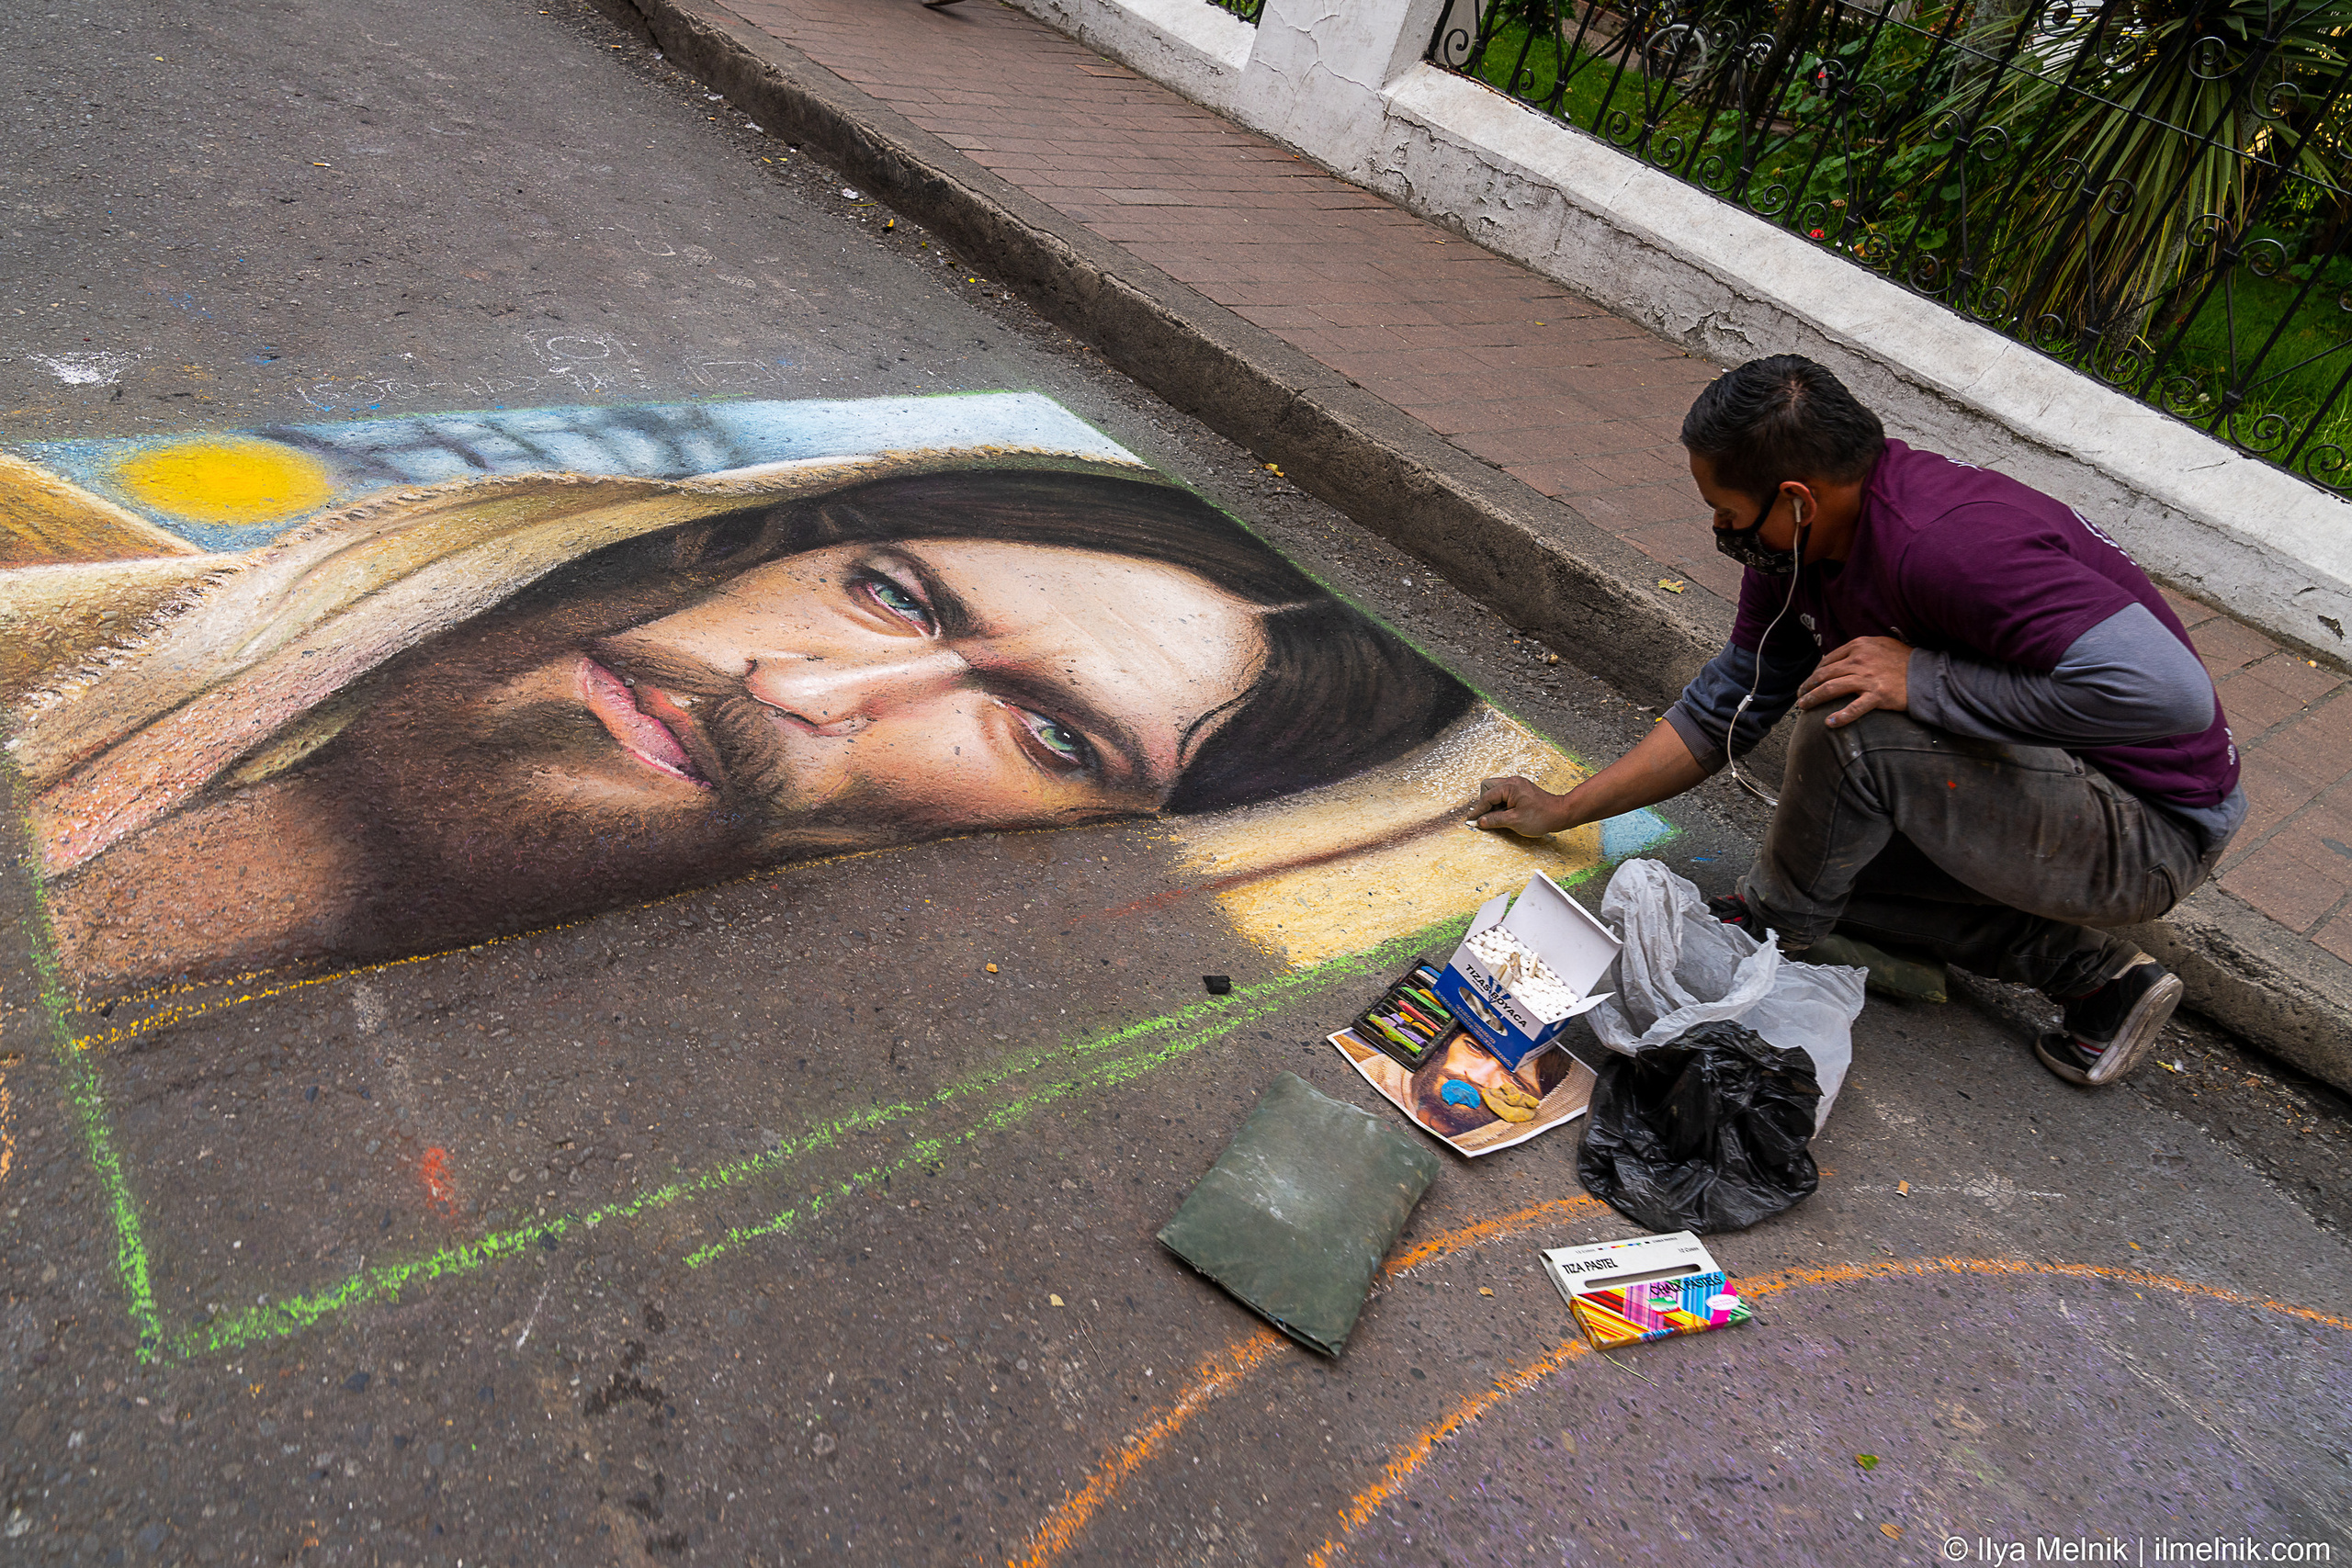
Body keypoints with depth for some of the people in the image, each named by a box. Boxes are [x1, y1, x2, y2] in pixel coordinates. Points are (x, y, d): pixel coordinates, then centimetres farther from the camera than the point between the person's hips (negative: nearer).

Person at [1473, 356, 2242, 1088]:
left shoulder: (1951, 546, -32)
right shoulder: (1799, 541, -3)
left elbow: (2170, 691, -39)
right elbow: (1727, 703, 9)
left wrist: (1923, 680, -33)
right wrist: (1563, 809, 11)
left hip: (2153, 833, -9)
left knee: (1853, 724, -27)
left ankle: (1769, 928, 2)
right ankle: (2093, 976, 10)